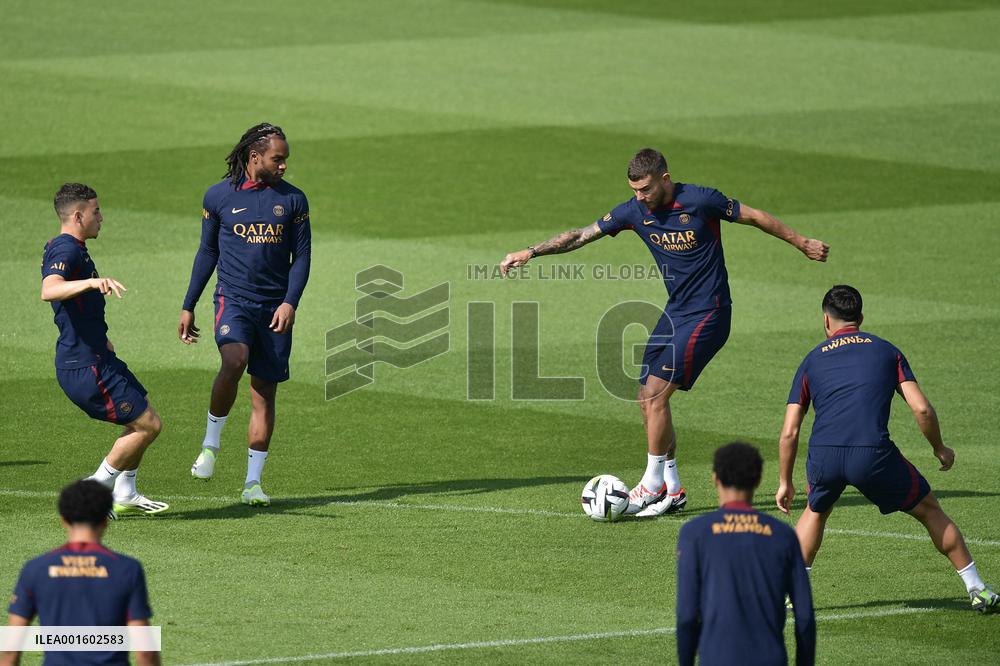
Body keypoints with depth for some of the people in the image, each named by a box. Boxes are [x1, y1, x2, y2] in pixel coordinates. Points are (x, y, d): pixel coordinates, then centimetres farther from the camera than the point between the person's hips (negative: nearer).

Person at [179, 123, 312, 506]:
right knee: (234, 360, -30)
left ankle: (253, 483, 7)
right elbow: (207, 252, 12)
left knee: (264, 394, 2)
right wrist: (188, 307, 12)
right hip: (233, 300, -2)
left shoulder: (293, 200, 5)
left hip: (275, 308, 2)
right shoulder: (219, 196, 3)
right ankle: (211, 442, -11)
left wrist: (290, 303, -10)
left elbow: (301, 255, 5)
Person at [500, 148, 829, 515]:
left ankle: (652, 485, -4)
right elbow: (582, 235, 4)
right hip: (676, 311, 7)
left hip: (708, 314, -7)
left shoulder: (700, 201, -16)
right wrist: (531, 252, -5)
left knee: (655, 394, -14)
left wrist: (803, 244, 6)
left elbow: (756, 217, -4)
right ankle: (672, 489, 12)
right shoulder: (635, 211, 0)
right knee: (647, 397, 3)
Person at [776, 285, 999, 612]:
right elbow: (922, 409, 7)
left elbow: (789, 432, 15)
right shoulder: (885, 351, 18)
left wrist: (785, 482, 26)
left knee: (815, 511, 33)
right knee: (929, 509, 19)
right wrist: (940, 448, 24)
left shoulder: (812, 360, 21)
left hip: (823, 455, 2)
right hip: (873, 455, -1)